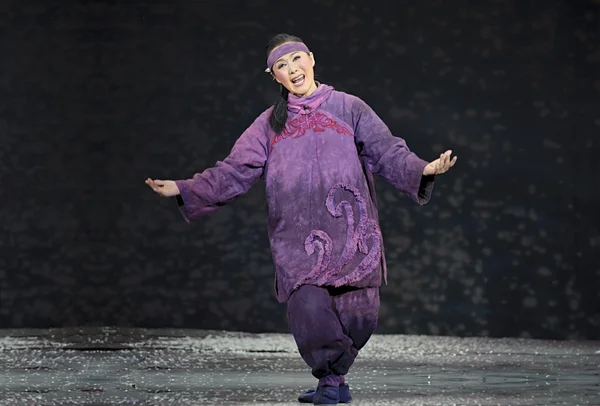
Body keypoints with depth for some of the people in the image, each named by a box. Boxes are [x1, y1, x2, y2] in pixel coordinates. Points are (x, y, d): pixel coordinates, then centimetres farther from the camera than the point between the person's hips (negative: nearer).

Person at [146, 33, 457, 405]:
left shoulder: (348, 109, 12)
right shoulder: (269, 125, 17)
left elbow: (386, 151, 4)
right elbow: (234, 172, 13)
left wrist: (422, 169, -15)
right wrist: (184, 190, 2)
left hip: (351, 231, 0)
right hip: (298, 240, 0)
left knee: (357, 316, -5)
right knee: (309, 310, -17)